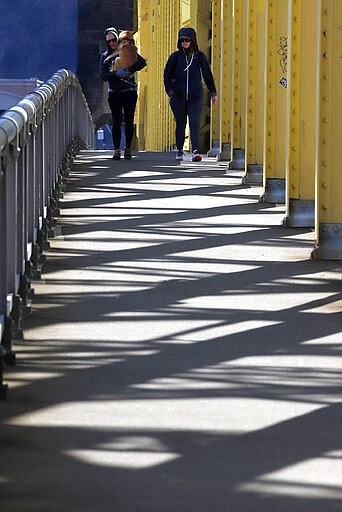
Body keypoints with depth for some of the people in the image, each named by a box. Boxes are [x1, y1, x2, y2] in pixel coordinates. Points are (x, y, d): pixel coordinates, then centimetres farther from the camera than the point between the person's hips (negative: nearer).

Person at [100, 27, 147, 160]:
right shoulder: (105, 57, 7)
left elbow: (142, 62, -6)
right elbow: (103, 76, -3)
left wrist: (129, 70, -18)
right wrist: (117, 74, -19)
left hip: (130, 92, 0)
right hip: (114, 93, 0)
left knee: (129, 121, 1)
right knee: (117, 121, -7)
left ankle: (128, 149, 9)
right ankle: (116, 150, -7)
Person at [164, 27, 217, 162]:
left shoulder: (200, 57, 5)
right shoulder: (175, 57, 4)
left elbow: (207, 75, 13)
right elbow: (167, 75, 9)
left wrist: (213, 93, 16)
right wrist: (170, 91, -1)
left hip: (196, 96, -1)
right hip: (178, 96, 1)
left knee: (194, 122, -13)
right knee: (180, 124, 6)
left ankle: (196, 151, -23)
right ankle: (179, 151, 19)